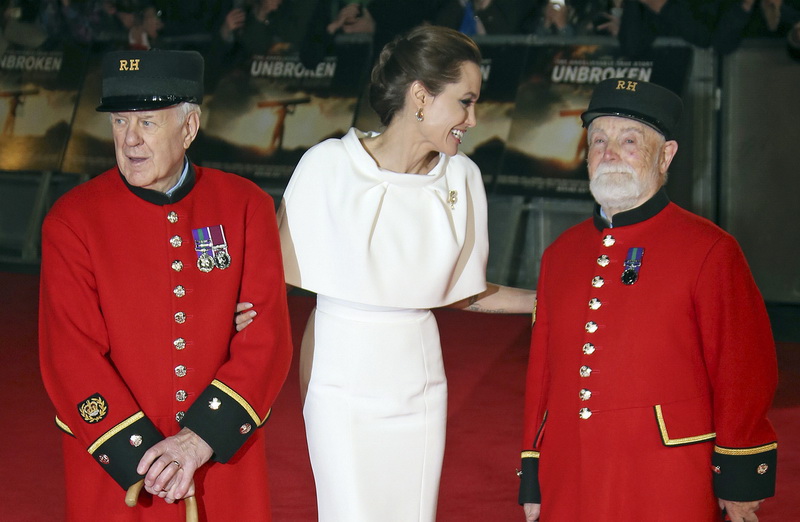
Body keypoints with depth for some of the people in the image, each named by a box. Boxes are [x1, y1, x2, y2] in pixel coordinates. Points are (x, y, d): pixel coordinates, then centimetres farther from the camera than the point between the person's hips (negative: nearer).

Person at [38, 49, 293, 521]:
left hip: (227, 461, 1)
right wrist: (140, 456, -17)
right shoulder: (72, 221, -7)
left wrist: (201, 439, -16)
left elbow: (267, 340, -7)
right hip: (114, 474, -1)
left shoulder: (247, 206, -3)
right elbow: (72, 357, -10)